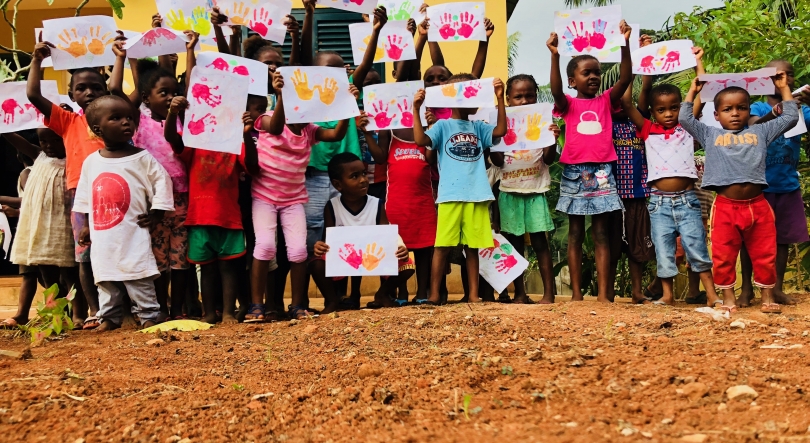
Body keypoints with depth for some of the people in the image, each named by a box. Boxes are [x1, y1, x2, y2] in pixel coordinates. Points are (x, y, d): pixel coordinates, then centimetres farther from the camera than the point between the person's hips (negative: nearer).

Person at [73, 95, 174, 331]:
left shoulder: (142, 158, -6)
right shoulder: (90, 162, 6)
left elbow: (162, 182, -2)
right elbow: (84, 195, 15)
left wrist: (156, 213, -7)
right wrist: (86, 225, 14)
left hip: (133, 234, -4)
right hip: (103, 237, 4)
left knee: (139, 279, -3)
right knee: (106, 280, 11)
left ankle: (149, 316, 3)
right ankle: (109, 317, 20)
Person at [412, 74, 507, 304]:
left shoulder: (478, 127, 15)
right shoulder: (443, 125, 4)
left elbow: (501, 130, 2)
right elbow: (421, 140, -9)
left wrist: (500, 99, -3)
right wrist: (416, 109, -17)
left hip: (476, 196, 3)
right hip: (451, 196, -3)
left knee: (473, 246, 7)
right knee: (443, 246, -3)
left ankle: (474, 294, 12)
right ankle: (434, 294, 2)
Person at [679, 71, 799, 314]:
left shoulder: (760, 132, 12)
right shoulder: (710, 135, 10)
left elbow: (790, 117, 15)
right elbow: (685, 118, 9)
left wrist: (783, 88, 17)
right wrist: (693, 91, 13)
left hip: (757, 206, 1)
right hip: (725, 207, -1)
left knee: (764, 256, 7)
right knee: (724, 257, 4)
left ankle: (767, 296, 19)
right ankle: (728, 297, 16)